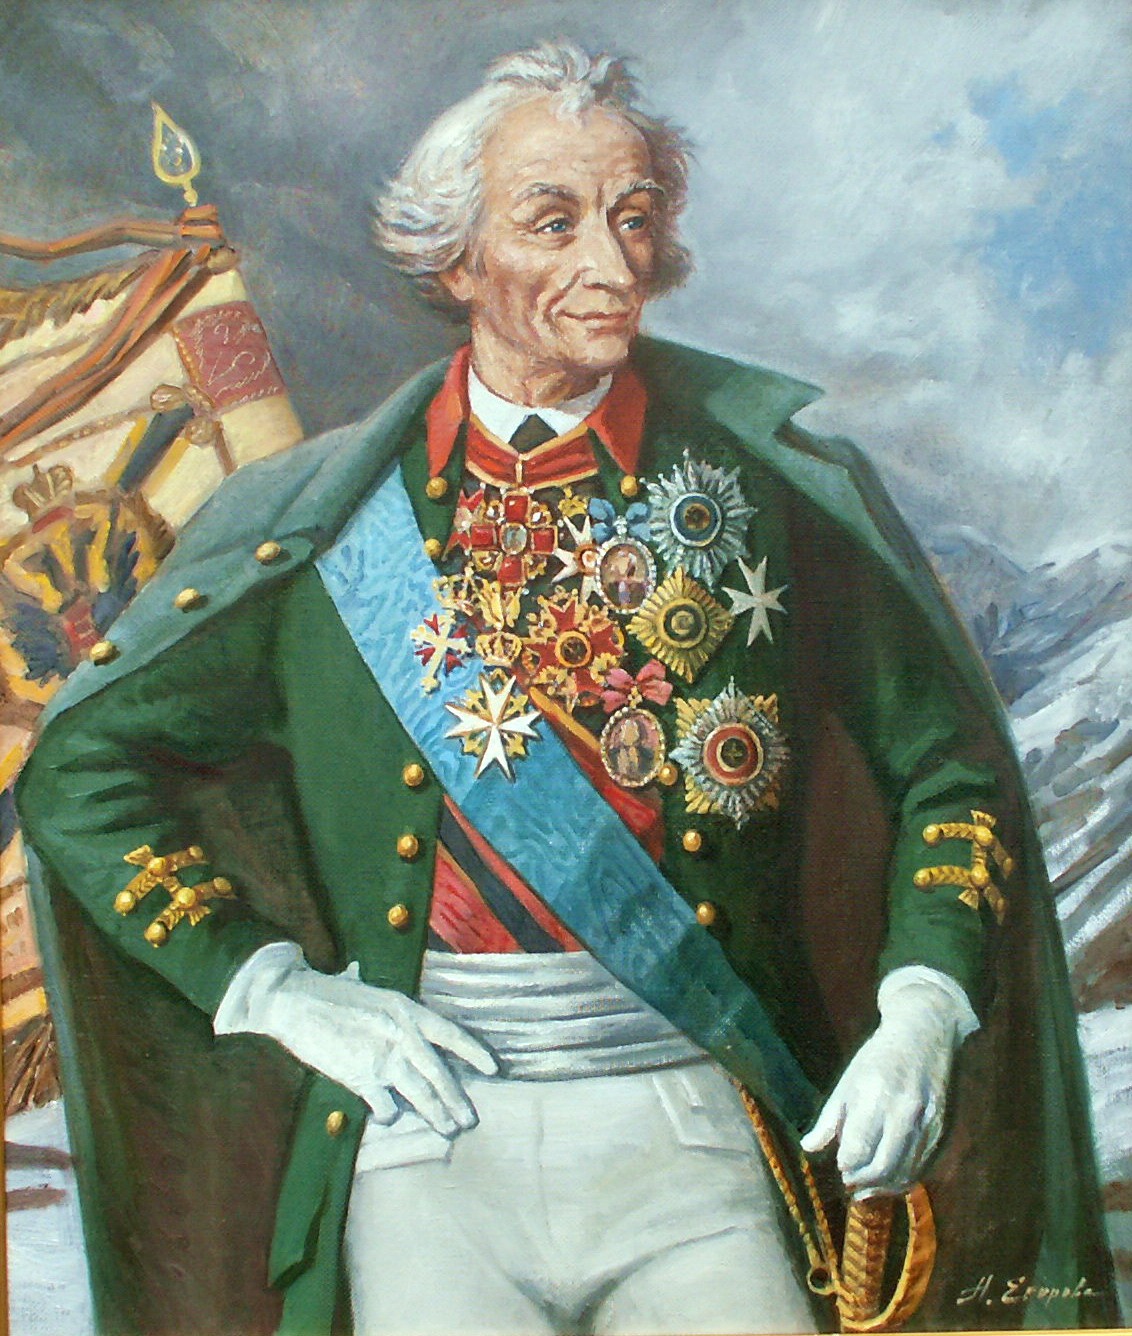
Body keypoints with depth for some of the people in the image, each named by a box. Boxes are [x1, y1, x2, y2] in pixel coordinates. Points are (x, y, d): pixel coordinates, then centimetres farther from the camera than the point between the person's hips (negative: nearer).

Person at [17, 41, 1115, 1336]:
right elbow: (78, 770, 6)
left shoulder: (768, 490, 2)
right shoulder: (329, 514, 1)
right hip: (434, 1128, 0)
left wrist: (923, 1009, -2)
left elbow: (951, 767, 11)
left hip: (689, 1133, 1)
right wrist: (276, 990, -2)